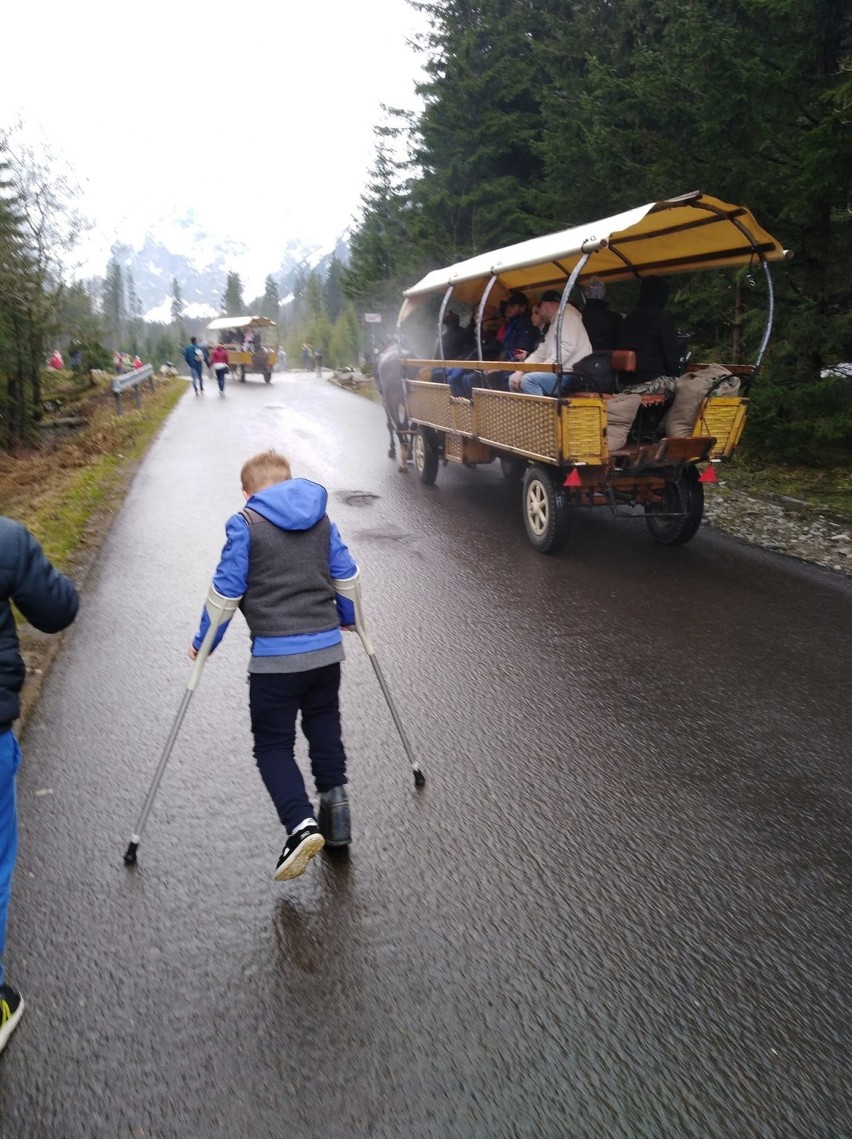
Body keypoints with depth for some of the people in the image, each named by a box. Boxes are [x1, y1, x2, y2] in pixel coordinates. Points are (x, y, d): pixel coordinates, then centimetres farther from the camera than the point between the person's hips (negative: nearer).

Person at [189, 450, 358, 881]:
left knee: (272, 745, 5)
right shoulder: (321, 519, 9)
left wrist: (203, 643, 6)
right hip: (327, 647, 5)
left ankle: (301, 823, -11)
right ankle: (334, 802, 18)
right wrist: (349, 619, 31)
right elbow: (345, 574, 13)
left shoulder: (244, 525, -5)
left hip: (275, 657, -5)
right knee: (324, 727, 24)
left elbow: (226, 589, -5)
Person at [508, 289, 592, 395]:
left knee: (528, 380, -28)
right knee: (514, 380, 8)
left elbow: (567, 348, -19)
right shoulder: (553, 324, 25)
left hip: (573, 375, -10)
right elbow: (541, 353, 19)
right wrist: (519, 371, 5)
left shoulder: (566, 313, -5)